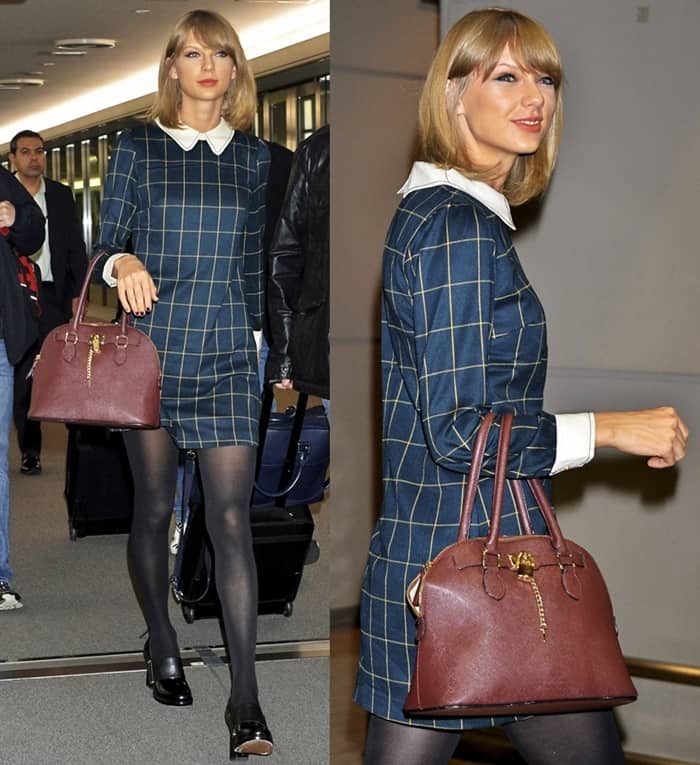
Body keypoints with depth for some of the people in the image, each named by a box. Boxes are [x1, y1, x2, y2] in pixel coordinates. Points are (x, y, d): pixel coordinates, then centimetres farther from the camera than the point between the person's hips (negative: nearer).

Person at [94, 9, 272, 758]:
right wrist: (123, 263, -21)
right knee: (153, 507, 9)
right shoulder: (138, 148, 4)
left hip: (227, 353, 1)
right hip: (152, 345, 0)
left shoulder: (252, 157, 10)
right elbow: (106, 242, 1)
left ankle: (245, 700, -6)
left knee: (231, 517, -7)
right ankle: (161, 646, 32)